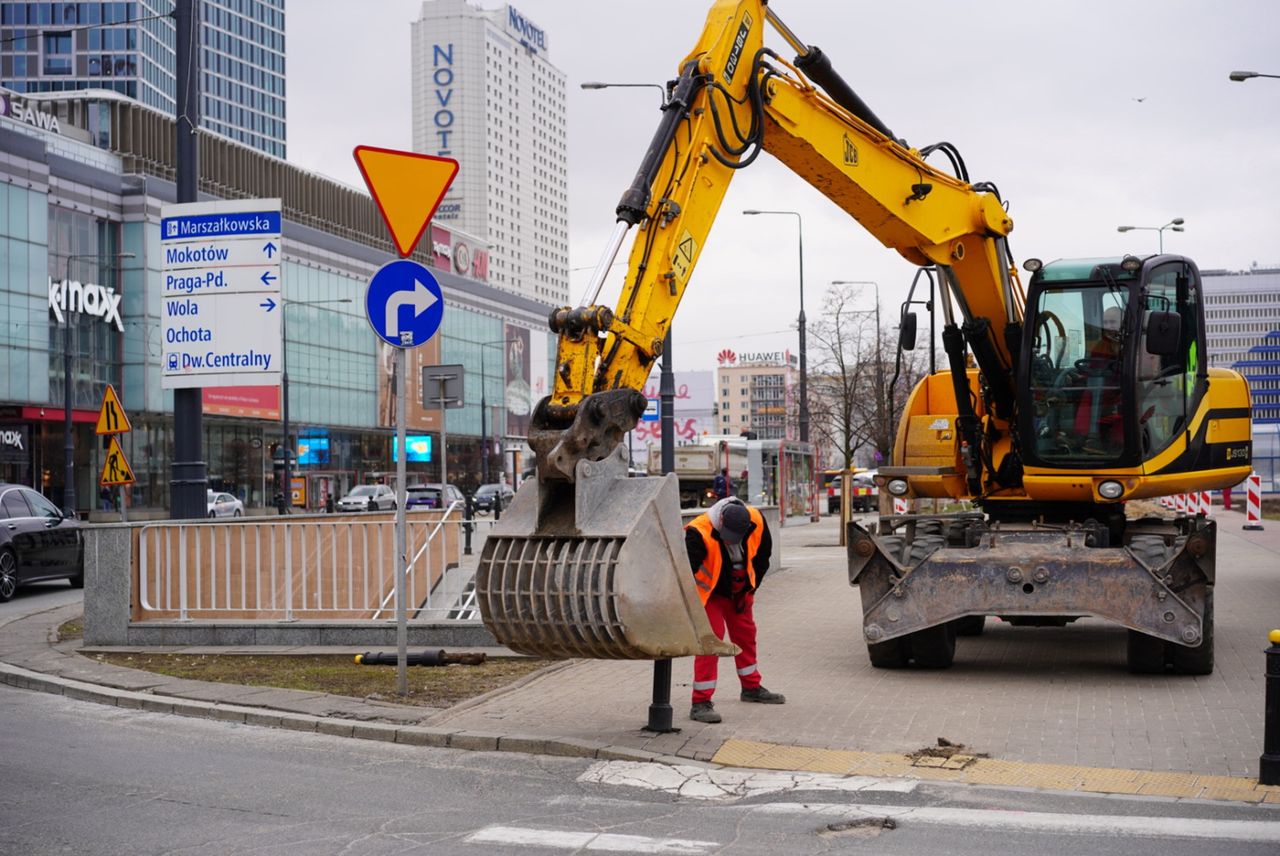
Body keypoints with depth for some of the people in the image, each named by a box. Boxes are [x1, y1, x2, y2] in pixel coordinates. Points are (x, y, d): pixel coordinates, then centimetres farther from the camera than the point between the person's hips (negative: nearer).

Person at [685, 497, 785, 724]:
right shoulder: (699, 532, -36)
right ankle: (700, 703, -13)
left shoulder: (757, 522, -21)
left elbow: (762, 557, -2)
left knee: (746, 634, 18)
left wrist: (749, 590, 0)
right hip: (708, 592, -6)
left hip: (738, 591, 6)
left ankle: (751, 688, 39)